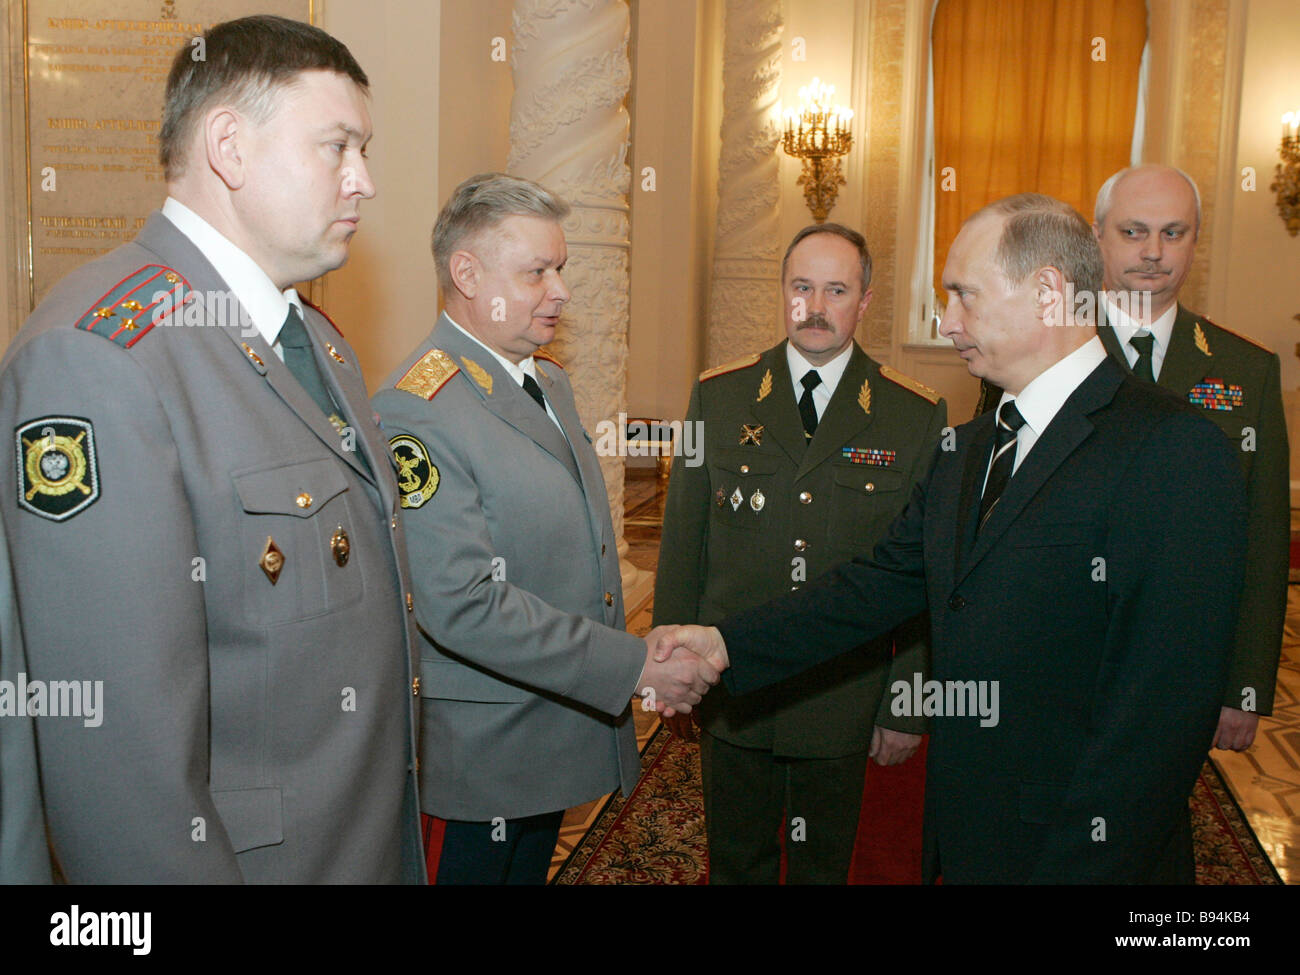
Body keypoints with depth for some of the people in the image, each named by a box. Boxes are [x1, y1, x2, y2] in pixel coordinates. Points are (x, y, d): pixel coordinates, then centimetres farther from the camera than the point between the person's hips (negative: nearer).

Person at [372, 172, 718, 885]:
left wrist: (638, 661, 10)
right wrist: (632, 666, -25)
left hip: (561, 737, 9)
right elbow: (464, 604, -28)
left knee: (532, 869, 22)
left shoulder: (548, 378, 9)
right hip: (480, 755, -8)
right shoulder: (416, 411, -21)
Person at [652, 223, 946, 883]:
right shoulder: (718, 396, 0)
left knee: (823, 866, 18)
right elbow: (682, 545, 2)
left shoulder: (916, 416, -4)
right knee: (735, 864, 17)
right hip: (731, 699, 1)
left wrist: (908, 707, -3)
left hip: (844, 700, -1)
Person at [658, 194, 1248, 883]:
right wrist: (729, 643, -1)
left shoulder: (1174, 451, -17)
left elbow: (1164, 706, -22)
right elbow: (885, 581, 8)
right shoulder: (968, 449, 11)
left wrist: (1079, 866, -22)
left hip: (1071, 848, -7)